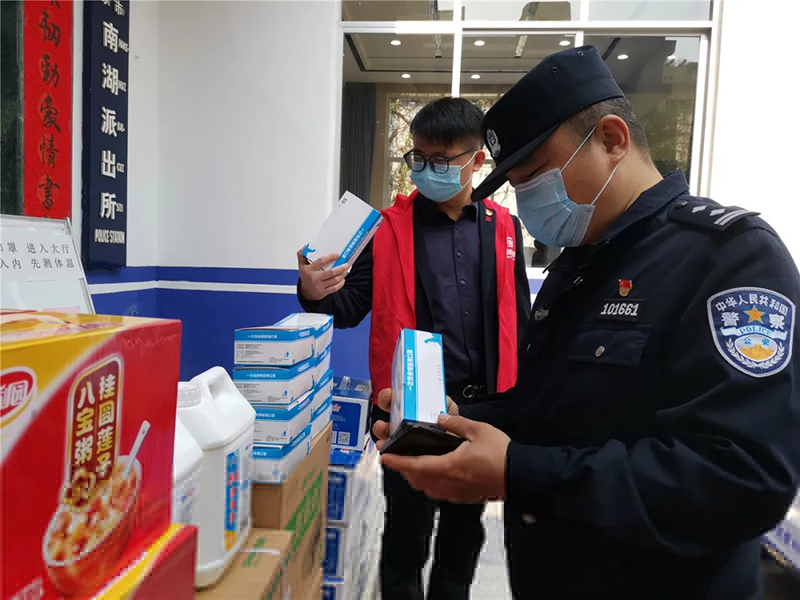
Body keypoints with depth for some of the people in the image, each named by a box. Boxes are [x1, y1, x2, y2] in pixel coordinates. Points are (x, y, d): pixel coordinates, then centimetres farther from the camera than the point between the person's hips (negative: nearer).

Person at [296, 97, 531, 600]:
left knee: (466, 527, 21)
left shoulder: (504, 228, 2)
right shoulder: (389, 227, -5)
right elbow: (352, 308, -4)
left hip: (483, 407, 3)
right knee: (407, 530, 10)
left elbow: (518, 320, 8)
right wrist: (317, 294, -26)